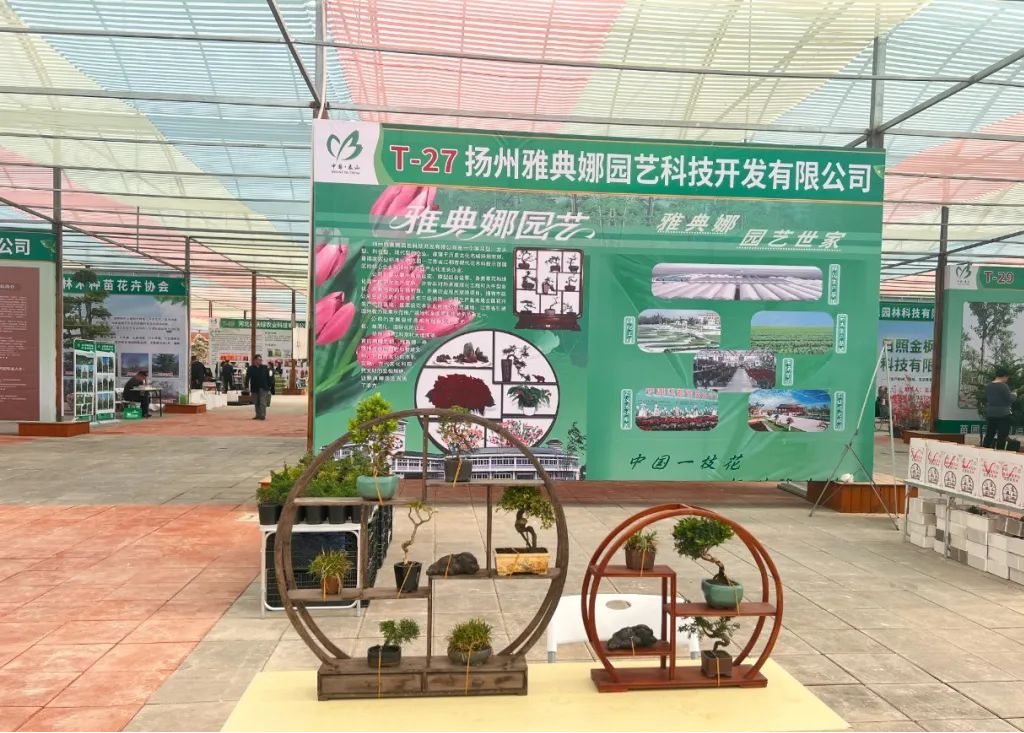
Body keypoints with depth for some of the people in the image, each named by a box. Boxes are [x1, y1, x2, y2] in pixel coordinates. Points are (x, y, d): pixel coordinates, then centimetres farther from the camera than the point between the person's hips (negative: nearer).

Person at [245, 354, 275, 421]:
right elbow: (247, 378, -1)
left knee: (262, 402, -9)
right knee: (256, 403, 10)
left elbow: (269, 377, 4)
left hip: (263, 388, -2)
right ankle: (258, 415, 20)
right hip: (254, 388, 2)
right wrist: (247, 386, -11)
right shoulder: (250, 369, 1)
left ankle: (263, 415, -9)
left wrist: (269, 386, 1)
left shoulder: (265, 368, 1)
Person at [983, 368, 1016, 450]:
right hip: (1002, 414, -7)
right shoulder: (1003, 386, -16)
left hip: (990, 414, 7)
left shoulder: (988, 386, 6)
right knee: (1002, 437, 0)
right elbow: (1010, 399, -12)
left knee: (989, 435, 12)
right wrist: (1014, 395, 7)